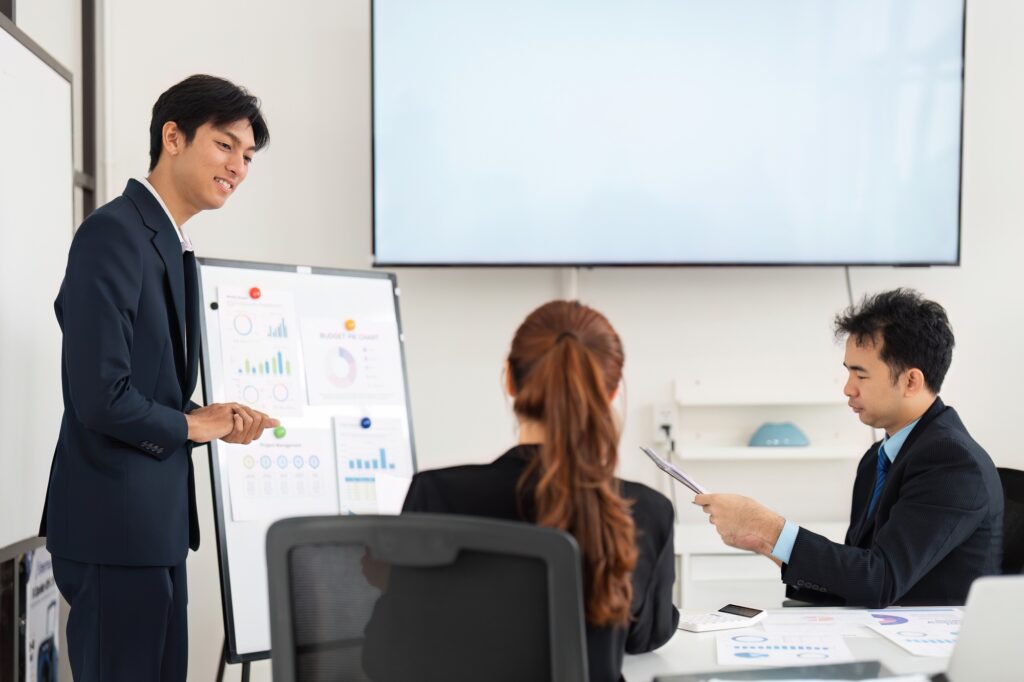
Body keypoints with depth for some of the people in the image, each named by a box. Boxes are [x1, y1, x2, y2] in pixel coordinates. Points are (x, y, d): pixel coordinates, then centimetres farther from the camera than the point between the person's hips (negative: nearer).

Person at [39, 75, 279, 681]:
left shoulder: (172, 245, 14)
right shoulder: (115, 234, -16)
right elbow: (101, 397, -24)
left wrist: (217, 422, 2)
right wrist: (190, 425, -9)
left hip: (156, 518, 10)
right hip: (115, 523, -10)